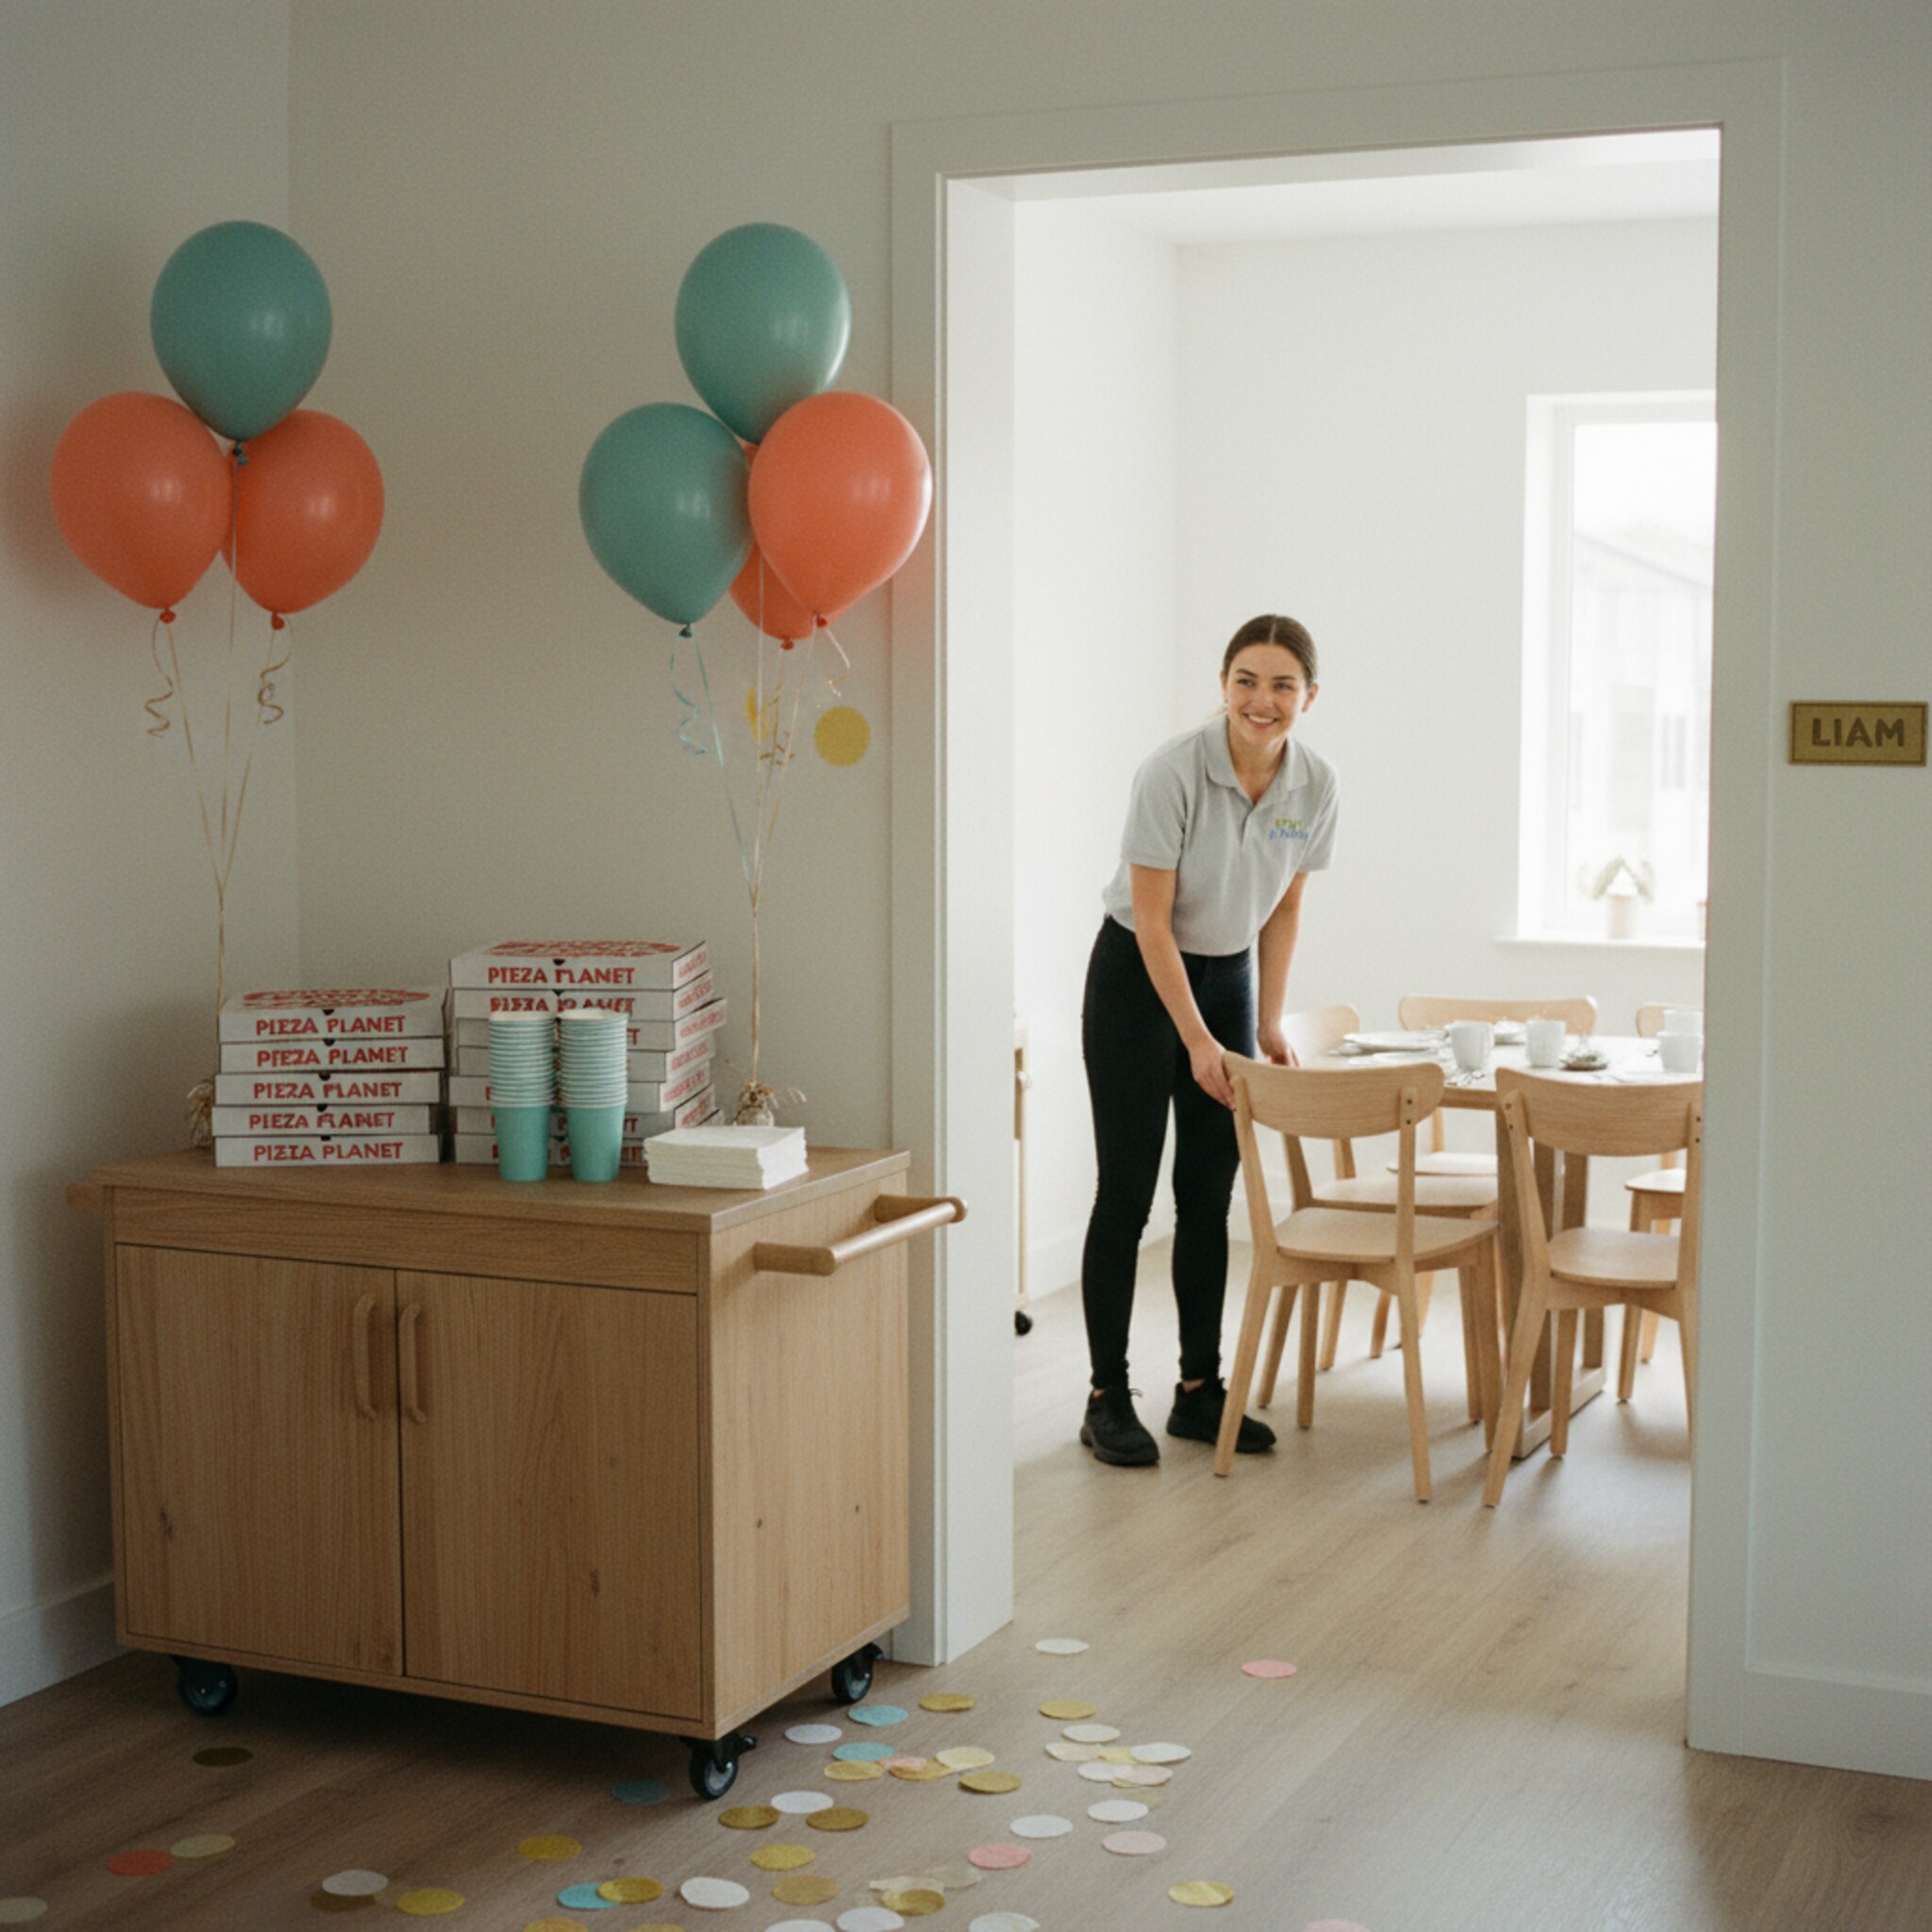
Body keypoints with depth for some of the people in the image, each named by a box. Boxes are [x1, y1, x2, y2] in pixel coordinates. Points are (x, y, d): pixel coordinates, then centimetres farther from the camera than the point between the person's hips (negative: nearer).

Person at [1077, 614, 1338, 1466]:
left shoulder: (1315, 783, -7)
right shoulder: (1173, 771, -23)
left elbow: (1284, 907, 6)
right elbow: (1152, 921, -20)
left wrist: (1269, 1021, 2)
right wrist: (1198, 1041, -20)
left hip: (1228, 978, 5)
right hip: (1138, 978, -5)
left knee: (1211, 1194, 7)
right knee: (1127, 1193, -3)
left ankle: (1200, 1389, 16)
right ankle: (1108, 1400, 5)